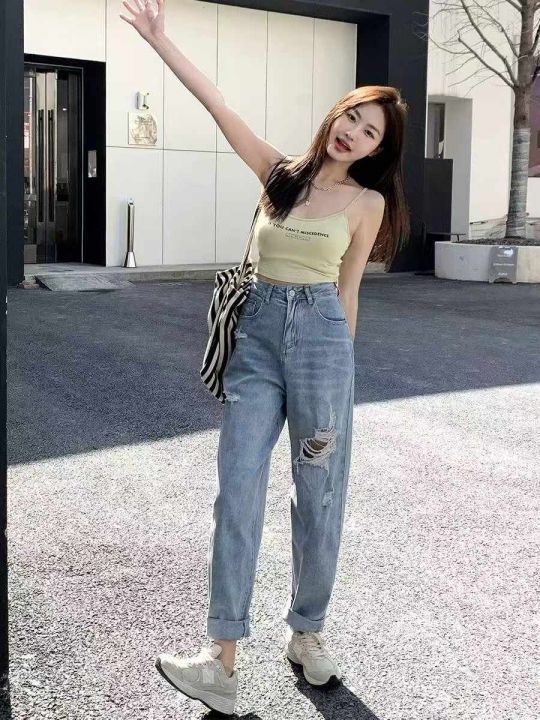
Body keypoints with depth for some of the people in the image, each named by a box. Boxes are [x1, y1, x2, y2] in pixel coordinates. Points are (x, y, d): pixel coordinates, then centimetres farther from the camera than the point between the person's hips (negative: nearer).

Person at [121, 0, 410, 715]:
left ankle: (307, 631, 23)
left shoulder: (367, 201, 3)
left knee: (319, 494, 4)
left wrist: (336, 365, 10)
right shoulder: (279, 171, 8)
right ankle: (223, 662, 0)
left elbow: (346, 291, 7)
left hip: (321, 333, -2)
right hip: (257, 332, 2)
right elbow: (218, 105, 3)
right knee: (238, 489, -4)